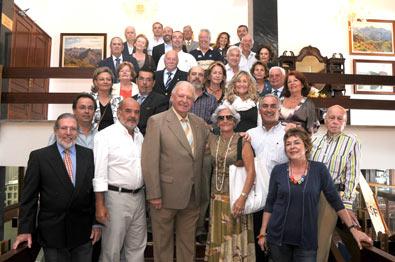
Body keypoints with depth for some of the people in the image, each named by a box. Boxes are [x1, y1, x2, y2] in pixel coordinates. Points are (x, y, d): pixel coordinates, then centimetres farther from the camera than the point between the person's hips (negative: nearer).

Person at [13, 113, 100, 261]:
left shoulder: (89, 155, 2)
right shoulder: (38, 156, -3)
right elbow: (29, 196, -2)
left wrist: (97, 223, 0)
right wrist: (25, 229, -5)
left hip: (84, 232, 2)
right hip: (52, 233, -2)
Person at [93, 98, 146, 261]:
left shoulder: (140, 136, 10)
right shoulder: (106, 135, -9)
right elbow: (99, 172, -13)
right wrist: (100, 205, -15)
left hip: (139, 197, 6)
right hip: (116, 197, -6)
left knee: (137, 247, 16)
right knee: (112, 248, 7)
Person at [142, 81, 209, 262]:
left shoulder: (200, 123, 8)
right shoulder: (156, 121, -7)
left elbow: (204, 157, 10)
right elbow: (150, 161, -12)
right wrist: (154, 194, -14)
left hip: (192, 196, 4)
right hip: (166, 195, -4)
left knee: (188, 244, 18)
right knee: (163, 243, 13)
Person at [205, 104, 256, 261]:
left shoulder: (242, 140, -8)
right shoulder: (212, 140, 6)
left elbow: (251, 171, -14)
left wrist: (243, 197, -20)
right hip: (217, 196, 4)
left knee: (235, 237, 5)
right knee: (217, 238, 13)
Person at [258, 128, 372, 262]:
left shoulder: (319, 169, -4)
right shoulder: (278, 170, -2)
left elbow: (335, 201, 0)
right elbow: (270, 203, 2)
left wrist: (353, 229, -2)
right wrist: (263, 232, 2)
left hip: (307, 239, -1)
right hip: (278, 236, 1)